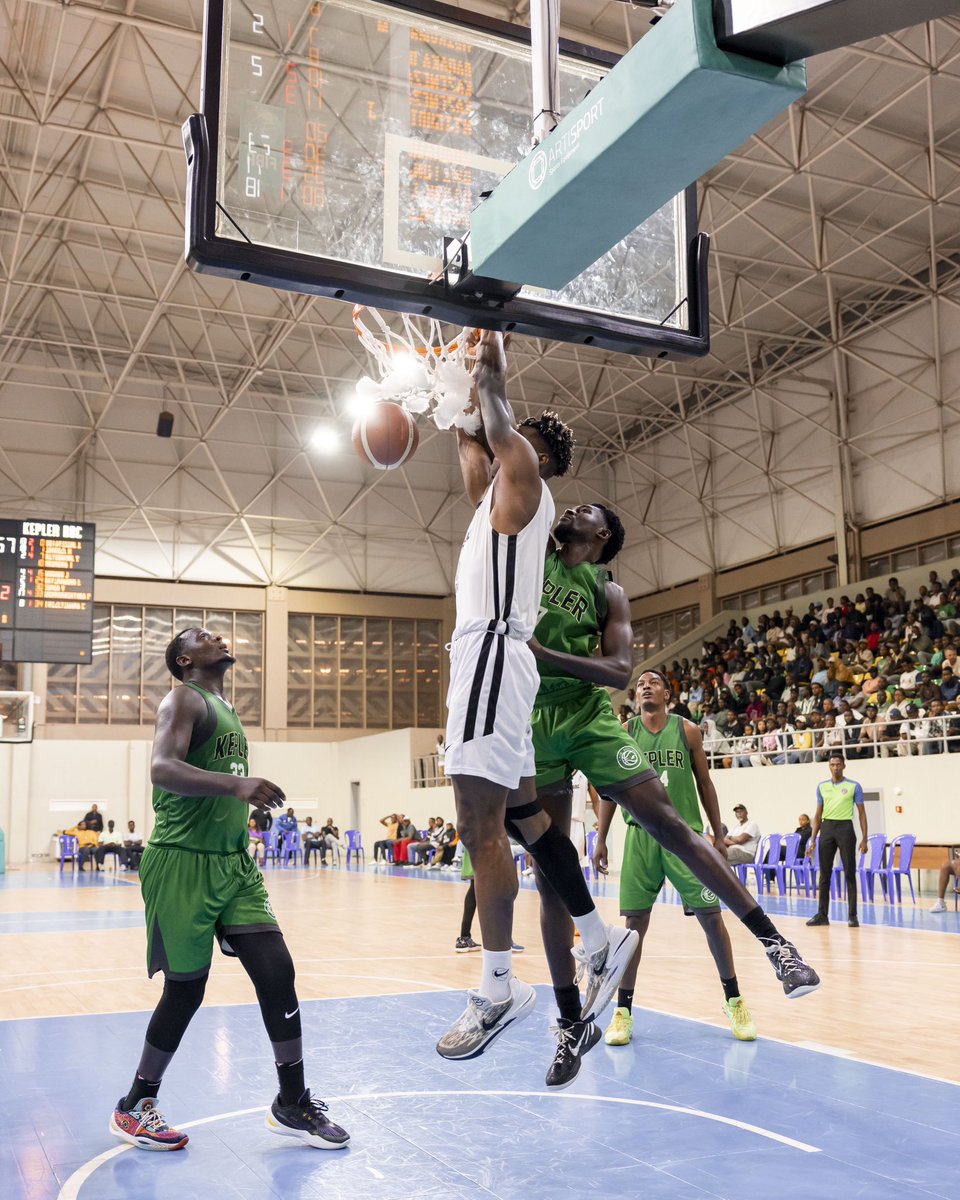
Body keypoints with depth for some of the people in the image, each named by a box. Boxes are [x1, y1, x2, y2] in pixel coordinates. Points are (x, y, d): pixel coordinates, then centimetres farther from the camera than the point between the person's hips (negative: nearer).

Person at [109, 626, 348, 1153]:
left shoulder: (226, 710, 19)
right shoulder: (184, 700, -7)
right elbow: (162, 768, -26)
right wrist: (236, 783, -38)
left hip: (233, 862, 7)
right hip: (182, 862, -7)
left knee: (276, 970, -1)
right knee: (185, 989, 1)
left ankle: (292, 1104, 9)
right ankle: (134, 1108, 21)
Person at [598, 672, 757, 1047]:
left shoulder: (687, 730, 4)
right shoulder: (623, 733, 5)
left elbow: (704, 783, 9)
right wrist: (601, 839, 5)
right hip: (641, 834, 0)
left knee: (710, 915, -1)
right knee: (635, 921, -1)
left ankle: (733, 1000, 16)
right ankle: (623, 1009, 10)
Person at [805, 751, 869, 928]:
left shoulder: (854, 786, 0)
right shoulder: (822, 787, 10)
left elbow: (862, 813, 1)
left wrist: (864, 839, -6)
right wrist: (813, 839, 8)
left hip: (845, 828, -3)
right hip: (827, 828, 3)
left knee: (850, 874, -2)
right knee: (824, 874, 6)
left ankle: (852, 915, 4)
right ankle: (822, 914, 12)